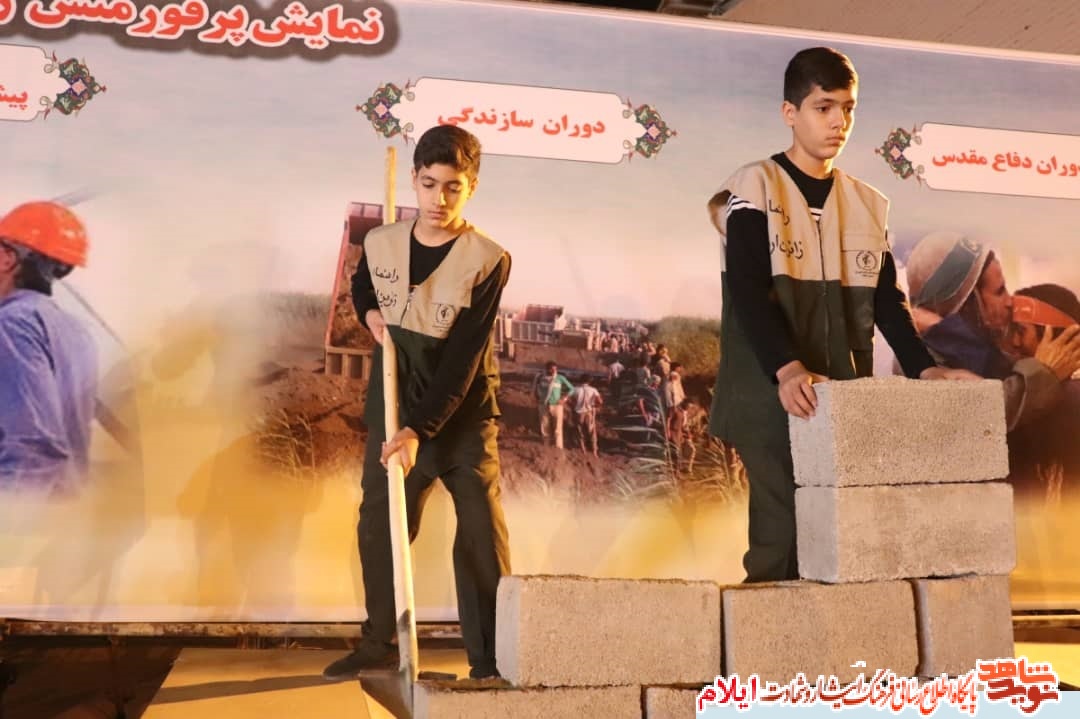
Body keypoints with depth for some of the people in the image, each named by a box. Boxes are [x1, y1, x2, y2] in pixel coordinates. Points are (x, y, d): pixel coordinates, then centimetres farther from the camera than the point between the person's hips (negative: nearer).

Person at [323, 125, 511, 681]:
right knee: (377, 525, 11)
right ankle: (378, 642, 27)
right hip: (392, 409, 4)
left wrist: (419, 431, -28)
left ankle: (491, 655, 8)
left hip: (463, 415, -4)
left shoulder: (488, 260, -16)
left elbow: (462, 360, -21)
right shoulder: (380, 244, -3)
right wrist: (370, 313, -1)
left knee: (481, 534, -3)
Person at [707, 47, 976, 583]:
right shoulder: (755, 188, -1)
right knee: (784, 535, -8)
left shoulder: (868, 204, 15)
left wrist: (923, 369, -4)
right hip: (770, 396, -5)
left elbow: (886, 301, 12)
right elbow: (748, 292, -13)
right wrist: (787, 369, -27)